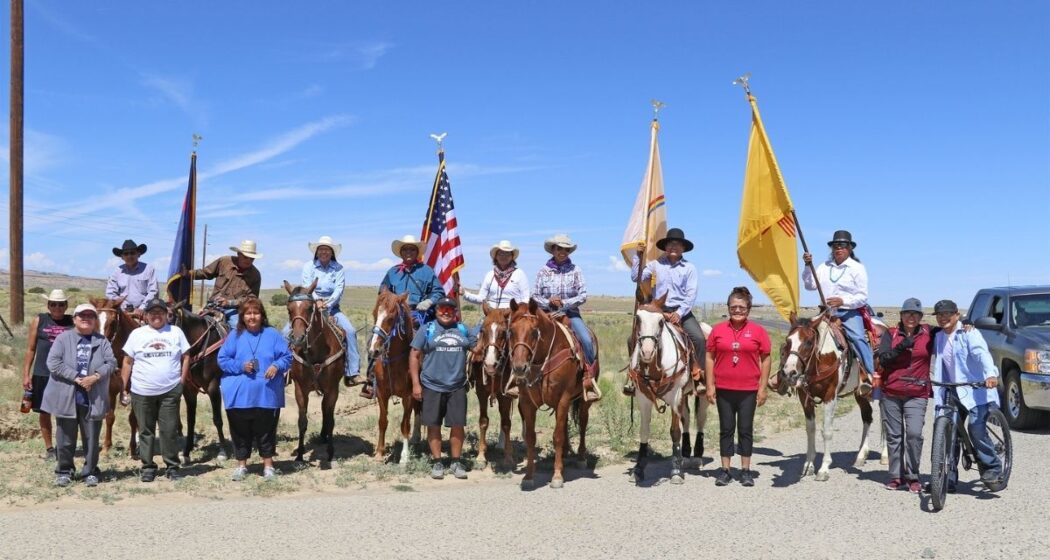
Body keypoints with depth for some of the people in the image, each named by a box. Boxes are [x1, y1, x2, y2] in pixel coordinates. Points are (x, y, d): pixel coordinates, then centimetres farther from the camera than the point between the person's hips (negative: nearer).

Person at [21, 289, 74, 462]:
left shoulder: (72, 322, 1)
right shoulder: (39, 321, 2)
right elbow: (30, 349, 4)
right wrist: (25, 374, -1)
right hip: (42, 374, 1)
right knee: (44, 412, 10)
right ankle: (49, 448, 22)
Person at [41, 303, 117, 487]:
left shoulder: (102, 341, 5)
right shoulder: (63, 339, 1)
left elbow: (111, 363, -2)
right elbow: (53, 363, -10)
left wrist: (95, 377, -19)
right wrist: (76, 378, -17)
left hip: (93, 400, 1)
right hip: (66, 398, -1)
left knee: (92, 439, 8)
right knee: (65, 439, 9)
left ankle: (90, 472, 20)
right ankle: (64, 471, 24)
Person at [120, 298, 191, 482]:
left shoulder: (176, 332, 4)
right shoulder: (137, 334, 3)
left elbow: (186, 357, 7)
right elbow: (127, 363, 5)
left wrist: (182, 380, -2)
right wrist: (123, 388, 1)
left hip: (170, 391, 0)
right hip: (142, 392, 1)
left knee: (170, 431, 3)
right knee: (145, 431, 9)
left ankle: (172, 466, 15)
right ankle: (147, 467, 20)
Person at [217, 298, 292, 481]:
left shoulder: (273, 334, 3)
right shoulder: (235, 336, 4)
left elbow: (287, 356, 3)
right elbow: (222, 359, 3)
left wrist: (277, 366, -17)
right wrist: (240, 366, -12)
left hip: (267, 395, -1)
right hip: (239, 395, 1)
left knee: (266, 430, 7)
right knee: (241, 432, 10)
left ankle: (268, 464, 20)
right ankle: (241, 465, 25)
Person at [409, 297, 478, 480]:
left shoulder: (463, 330, 9)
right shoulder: (427, 330, 1)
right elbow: (414, 356, 0)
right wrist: (415, 383, -6)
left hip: (457, 388, 2)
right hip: (432, 387, -2)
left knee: (458, 425, 3)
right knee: (434, 425, 5)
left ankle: (455, 462, 18)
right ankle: (436, 462, 18)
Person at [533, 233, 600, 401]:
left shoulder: (575, 271, 4)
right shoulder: (543, 271, 6)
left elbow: (583, 296, -1)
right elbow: (535, 296, 7)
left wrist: (564, 302, -13)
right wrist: (548, 302, -12)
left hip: (570, 313, -1)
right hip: (547, 313, 1)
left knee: (587, 340, -25)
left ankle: (589, 381, -15)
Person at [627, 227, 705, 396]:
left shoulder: (689, 268, 3)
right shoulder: (656, 265, 6)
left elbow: (691, 294, -3)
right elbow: (636, 278, -3)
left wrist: (679, 313, -14)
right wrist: (637, 256, -8)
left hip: (681, 311, -1)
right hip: (658, 310, 1)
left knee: (699, 338, -24)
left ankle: (699, 376, -10)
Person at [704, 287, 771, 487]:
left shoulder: (758, 331, -1)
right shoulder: (718, 330, 1)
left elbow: (765, 359, 1)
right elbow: (710, 358, 4)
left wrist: (762, 388, -3)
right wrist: (710, 385, -1)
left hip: (748, 390, -1)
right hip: (723, 389, 1)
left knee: (746, 429, 7)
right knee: (726, 429, 8)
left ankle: (746, 470, 16)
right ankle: (725, 470, 16)